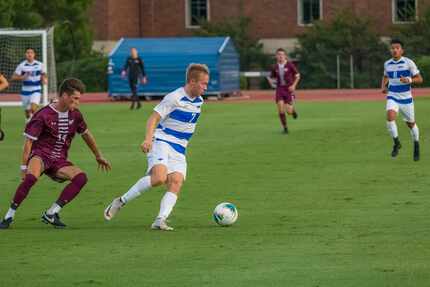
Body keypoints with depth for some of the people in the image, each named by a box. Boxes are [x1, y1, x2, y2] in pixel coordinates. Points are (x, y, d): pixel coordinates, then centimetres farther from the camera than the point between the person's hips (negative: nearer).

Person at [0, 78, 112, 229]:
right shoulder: (44, 115, -12)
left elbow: (86, 135, 24)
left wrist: (99, 156, 34)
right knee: (31, 177, -38)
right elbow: (29, 141, -9)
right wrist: (24, 167, -12)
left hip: (59, 160, 6)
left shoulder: (75, 115, 6)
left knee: (81, 177, -21)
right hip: (40, 154, -6)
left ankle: (51, 214, -16)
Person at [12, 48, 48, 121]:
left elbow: (44, 74, 17)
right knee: (27, 111, 11)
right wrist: (23, 77, -24)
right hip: (25, 91, 1)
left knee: (33, 109, -23)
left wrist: (44, 79, -5)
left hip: (36, 91, -1)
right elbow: (13, 77, -7)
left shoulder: (39, 65, -1)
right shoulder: (22, 65, -5)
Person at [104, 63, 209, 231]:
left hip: (179, 150, 7)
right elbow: (154, 117, -15)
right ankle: (121, 202, -14)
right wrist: (148, 139, -29)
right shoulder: (174, 98, -12)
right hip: (161, 142, -7)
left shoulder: (199, 101, 12)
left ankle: (160, 221, -23)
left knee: (176, 182, -15)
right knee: (159, 177, -28)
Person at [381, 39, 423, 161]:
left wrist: (409, 80, -26)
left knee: (411, 124, 12)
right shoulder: (387, 64, 1)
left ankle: (416, 146, 37)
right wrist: (384, 86, 3)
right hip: (392, 97, 1)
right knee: (390, 117, -26)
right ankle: (396, 143, -8)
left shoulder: (409, 63, -10)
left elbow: (419, 79, -7)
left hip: (406, 98, -1)